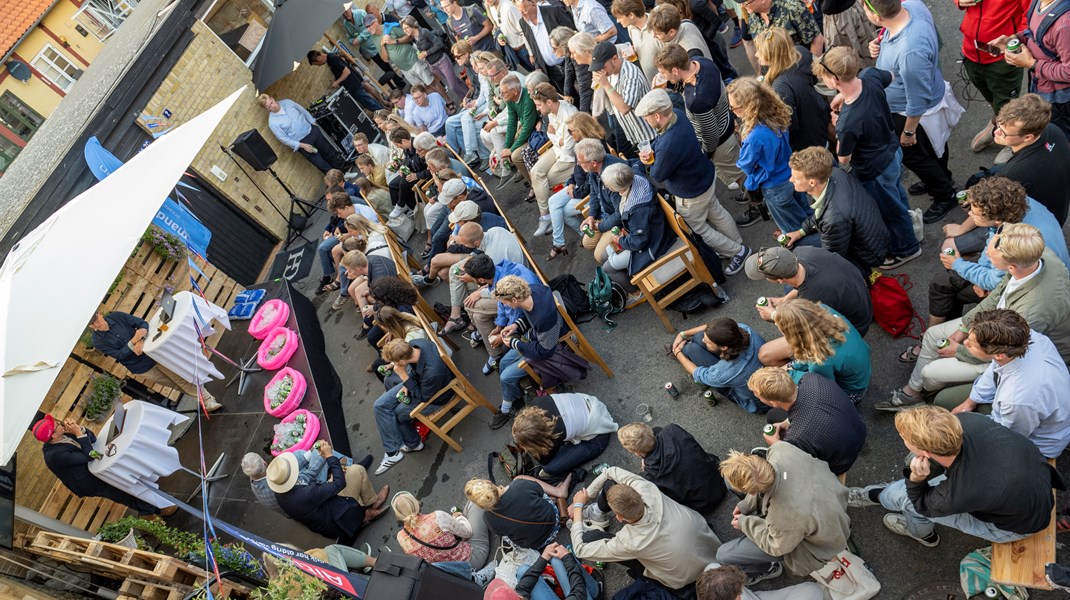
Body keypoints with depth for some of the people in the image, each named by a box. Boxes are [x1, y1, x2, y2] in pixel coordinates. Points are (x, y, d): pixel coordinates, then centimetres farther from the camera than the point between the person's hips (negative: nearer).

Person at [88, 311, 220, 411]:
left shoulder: (117, 316, -7)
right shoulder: (97, 340, -9)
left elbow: (143, 323, -7)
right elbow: (119, 356, -15)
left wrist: (141, 341, -27)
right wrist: (133, 341, -31)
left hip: (153, 352, 1)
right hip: (141, 368, -1)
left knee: (181, 378, 0)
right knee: (176, 385, 4)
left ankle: (208, 400, 6)